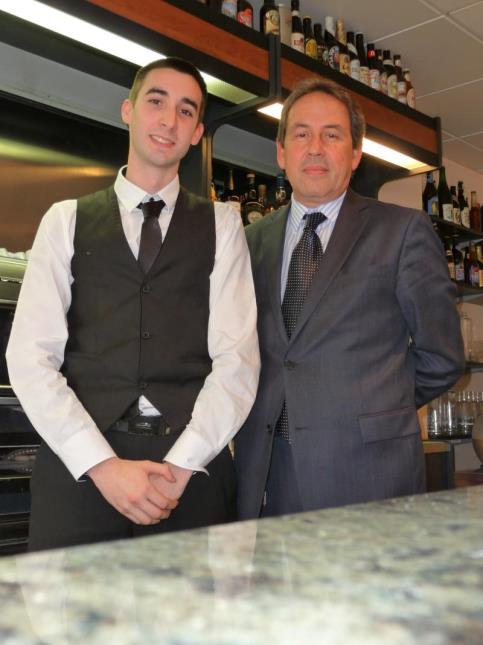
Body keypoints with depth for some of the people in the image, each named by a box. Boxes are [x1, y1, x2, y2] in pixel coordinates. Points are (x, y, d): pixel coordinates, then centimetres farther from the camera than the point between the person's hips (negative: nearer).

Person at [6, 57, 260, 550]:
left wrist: (181, 466, -12)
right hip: (79, 463, 0)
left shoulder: (221, 223, 9)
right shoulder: (66, 220, 9)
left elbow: (237, 357, 0)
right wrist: (102, 464, -12)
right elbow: (31, 356, 0)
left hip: (193, 464, 0)